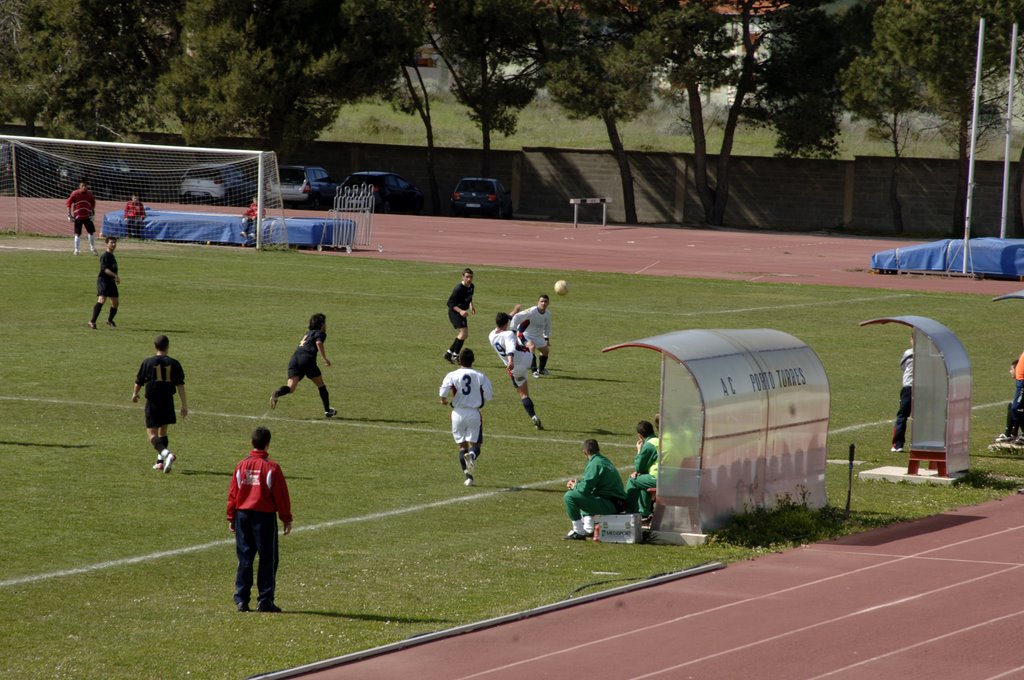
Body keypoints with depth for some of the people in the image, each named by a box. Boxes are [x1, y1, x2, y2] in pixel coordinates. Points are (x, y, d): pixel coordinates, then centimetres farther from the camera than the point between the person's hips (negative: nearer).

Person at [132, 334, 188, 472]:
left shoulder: (148, 363, -5)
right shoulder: (174, 364, -1)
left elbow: (139, 382, 6)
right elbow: (180, 385, -3)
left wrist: (135, 394, 27)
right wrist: (184, 405, 2)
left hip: (152, 401, -3)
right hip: (168, 402, 3)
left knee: (151, 433, -2)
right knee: (163, 431, 21)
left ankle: (166, 453, -28)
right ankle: (161, 461, 22)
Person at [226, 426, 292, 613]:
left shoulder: (241, 465, 1)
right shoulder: (272, 468, -10)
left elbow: (232, 493, 5)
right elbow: (281, 496, -6)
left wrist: (231, 518, 14)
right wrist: (287, 519, 3)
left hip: (243, 515, 4)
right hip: (265, 516, -4)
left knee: (244, 559, 9)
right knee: (267, 560, 3)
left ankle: (241, 600, 7)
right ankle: (265, 601, 1)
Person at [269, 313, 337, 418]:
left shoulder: (308, 333, 33)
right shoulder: (320, 333, 11)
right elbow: (318, 343, -9)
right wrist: (325, 359, -9)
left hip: (294, 358, 5)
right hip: (307, 359, -5)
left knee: (291, 387, -9)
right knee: (320, 384, 14)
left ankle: (277, 393, -40)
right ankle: (327, 410, 21)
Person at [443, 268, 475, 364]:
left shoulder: (471, 287, 3)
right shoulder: (459, 288, -22)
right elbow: (450, 303, -21)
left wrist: (471, 306, 5)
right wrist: (460, 311, -31)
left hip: (462, 312, 9)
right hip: (454, 312, -9)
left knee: (464, 335, 10)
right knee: (463, 332, -18)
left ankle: (449, 354, 20)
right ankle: (455, 356, -9)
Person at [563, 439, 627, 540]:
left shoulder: (595, 464, -15)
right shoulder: (605, 460, 16)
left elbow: (585, 488, -19)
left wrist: (574, 486, 2)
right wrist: (578, 482, 16)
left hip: (609, 505, -10)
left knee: (569, 496, -15)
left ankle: (578, 532, -8)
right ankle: (588, 529, 26)